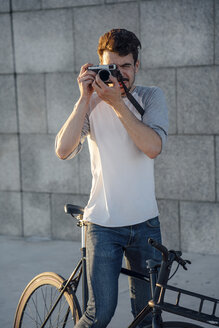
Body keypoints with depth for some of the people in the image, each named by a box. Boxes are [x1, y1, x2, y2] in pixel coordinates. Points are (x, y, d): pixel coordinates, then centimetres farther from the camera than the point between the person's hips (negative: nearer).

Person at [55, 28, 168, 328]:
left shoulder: (152, 97, 0)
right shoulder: (92, 104, 0)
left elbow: (153, 147, -18)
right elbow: (63, 150, -15)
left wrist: (117, 103, -23)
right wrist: (85, 98, -19)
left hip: (145, 222, 2)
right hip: (104, 223, -2)